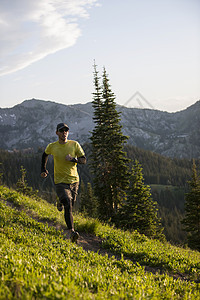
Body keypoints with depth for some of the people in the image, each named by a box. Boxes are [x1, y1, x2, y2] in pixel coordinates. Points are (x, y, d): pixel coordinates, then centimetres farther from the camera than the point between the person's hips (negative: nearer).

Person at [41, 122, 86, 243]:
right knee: (68, 206, -19)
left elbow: (84, 160, -1)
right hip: (60, 181, -3)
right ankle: (72, 232, -24)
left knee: (71, 204, 17)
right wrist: (43, 169, 17)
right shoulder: (52, 146, -3)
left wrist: (73, 159, -19)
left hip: (74, 180, 3)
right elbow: (45, 155, 20)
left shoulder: (74, 144, -3)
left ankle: (61, 202, 53)